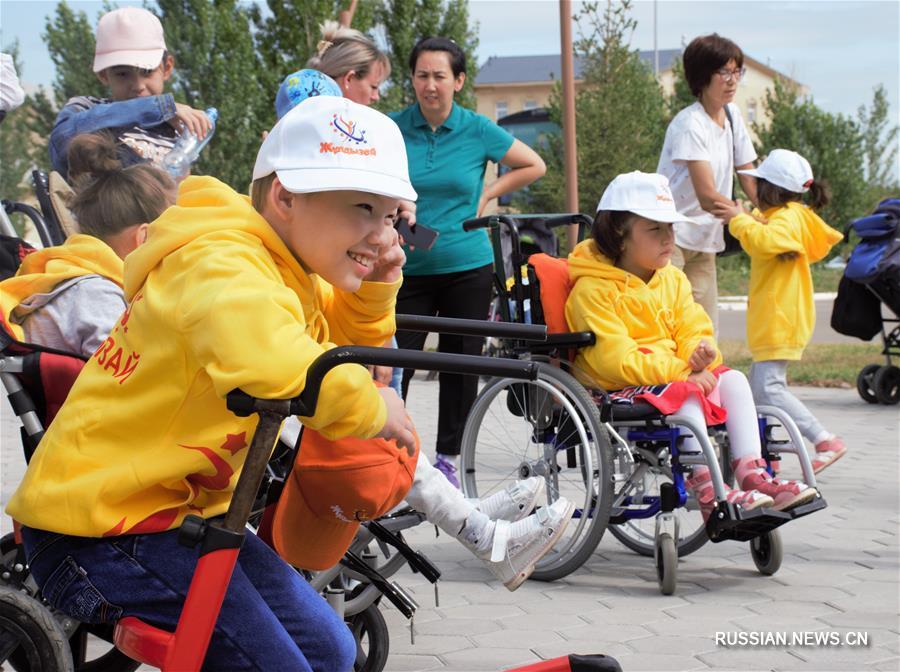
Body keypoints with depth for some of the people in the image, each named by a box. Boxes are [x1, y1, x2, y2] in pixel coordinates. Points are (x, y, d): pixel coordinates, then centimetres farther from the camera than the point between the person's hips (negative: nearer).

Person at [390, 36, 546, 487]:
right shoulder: (393, 128, -2)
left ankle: (448, 458, 22)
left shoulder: (477, 131, -2)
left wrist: (485, 196, 2)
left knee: (461, 365, 8)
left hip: (466, 268, 1)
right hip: (407, 268, 0)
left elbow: (534, 166, 9)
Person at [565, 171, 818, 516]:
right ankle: (708, 493, -38)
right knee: (686, 395, -32)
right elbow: (616, 360, -20)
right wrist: (684, 373, -23)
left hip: (677, 377, 8)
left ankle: (752, 474, -20)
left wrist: (701, 353, -16)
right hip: (620, 389, -8)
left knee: (733, 379, -12)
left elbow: (693, 332, 11)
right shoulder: (593, 290, -13)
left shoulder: (673, 280, 14)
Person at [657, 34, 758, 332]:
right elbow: (708, 197, -24)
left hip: (704, 240, 8)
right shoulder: (689, 125, -17)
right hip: (670, 236, -8)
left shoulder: (731, 115, 7)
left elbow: (749, 179, 11)